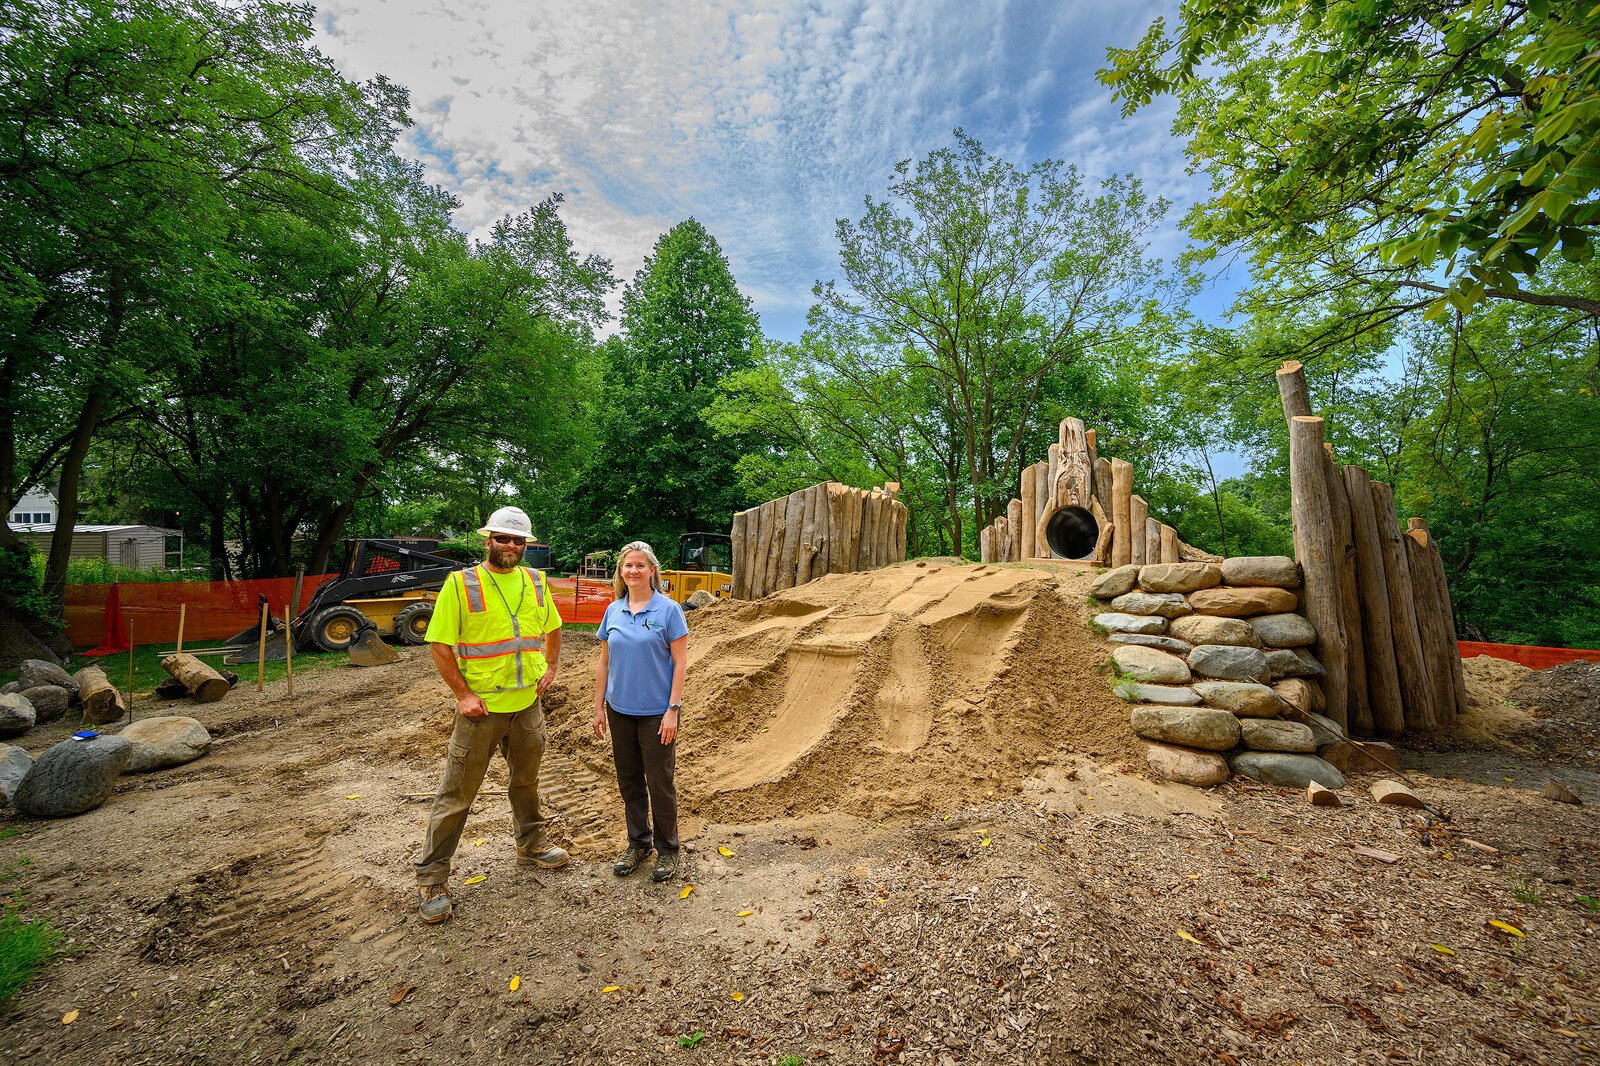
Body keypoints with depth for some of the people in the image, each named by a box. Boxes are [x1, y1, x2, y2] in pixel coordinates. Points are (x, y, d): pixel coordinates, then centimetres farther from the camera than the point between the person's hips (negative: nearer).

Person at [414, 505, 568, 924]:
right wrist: (463, 694, -14)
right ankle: (431, 877, 21)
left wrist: (550, 668, 5)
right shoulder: (461, 583, -10)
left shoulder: (535, 582, 4)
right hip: (482, 706, -4)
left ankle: (532, 843, 42)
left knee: (526, 779, 22)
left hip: (528, 703, 5)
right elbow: (440, 645, -10)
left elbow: (552, 629, 18)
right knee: (457, 792, 4)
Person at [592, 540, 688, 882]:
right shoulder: (613, 611, 4)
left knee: (660, 783, 5)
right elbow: (604, 662, 11)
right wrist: (599, 707, 9)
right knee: (629, 781, 16)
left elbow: (680, 662, -10)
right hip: (620, 710, 5)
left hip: (656, 712, -4)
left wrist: (673, 710, -14)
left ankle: (667, 850, 24)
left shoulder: (668, 610, -9)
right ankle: (638, 843, 35)